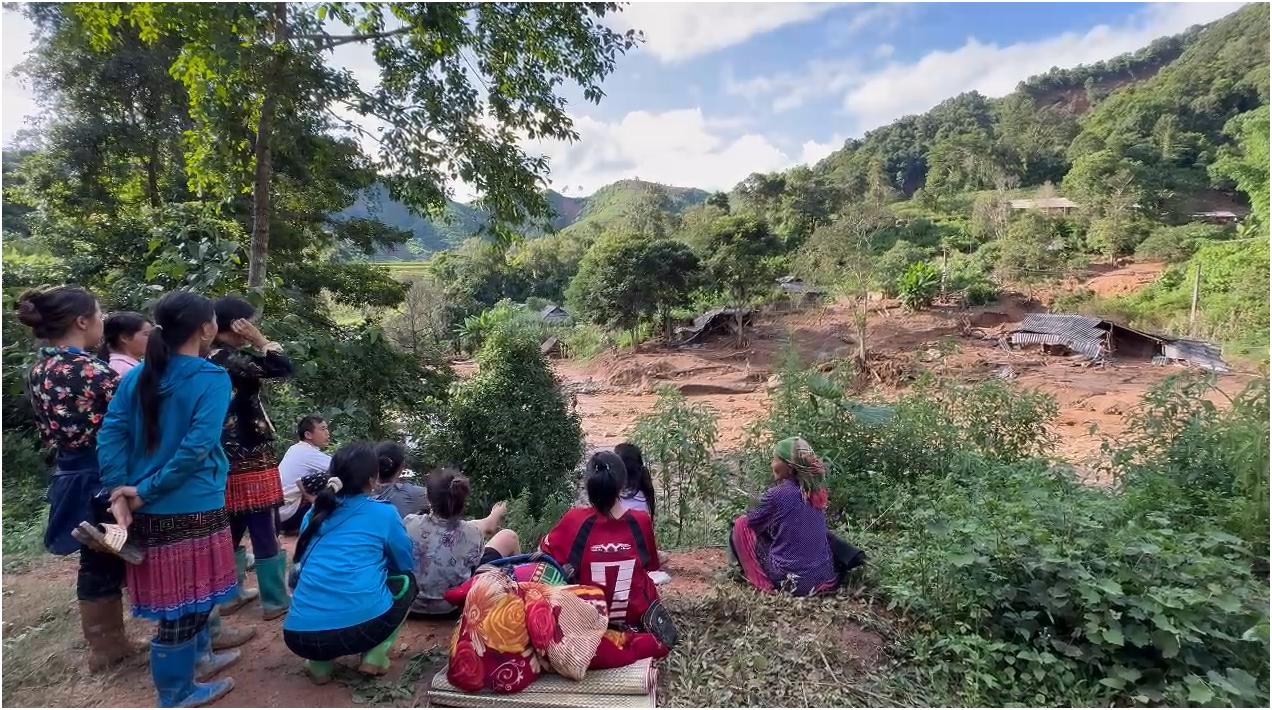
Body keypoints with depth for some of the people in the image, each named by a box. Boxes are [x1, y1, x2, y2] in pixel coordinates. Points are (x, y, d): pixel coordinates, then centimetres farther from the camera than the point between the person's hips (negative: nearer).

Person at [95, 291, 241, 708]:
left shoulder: (138, 376, 4)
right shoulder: (212, 379, -15)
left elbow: (111, 434, -2)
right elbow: (196, 448, -22)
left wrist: (119, 491, -6)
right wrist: (145, 492, -12)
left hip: (151, 509, 7)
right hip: (192, 507, -7)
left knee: (185, 592, 24)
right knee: (186, 596, 9)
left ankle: (198, 657, 42)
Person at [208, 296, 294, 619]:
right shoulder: (231, 359, -19)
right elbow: (283, 367, -24)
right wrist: (259, 340, -14)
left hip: (225, 459, 9)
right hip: (250, 458, -9)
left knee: (232, 528, 20)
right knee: (265, 531, 1)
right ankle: (275, 601, 11)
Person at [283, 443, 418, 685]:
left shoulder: (315, 513, 16)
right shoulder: (384, 513, 3)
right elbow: (405, 564, 18)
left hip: (301, 636, 4)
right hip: (362, 626, -4)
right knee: (406, 580, 26)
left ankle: (320, 663, 17)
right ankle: (374, 657, 9)